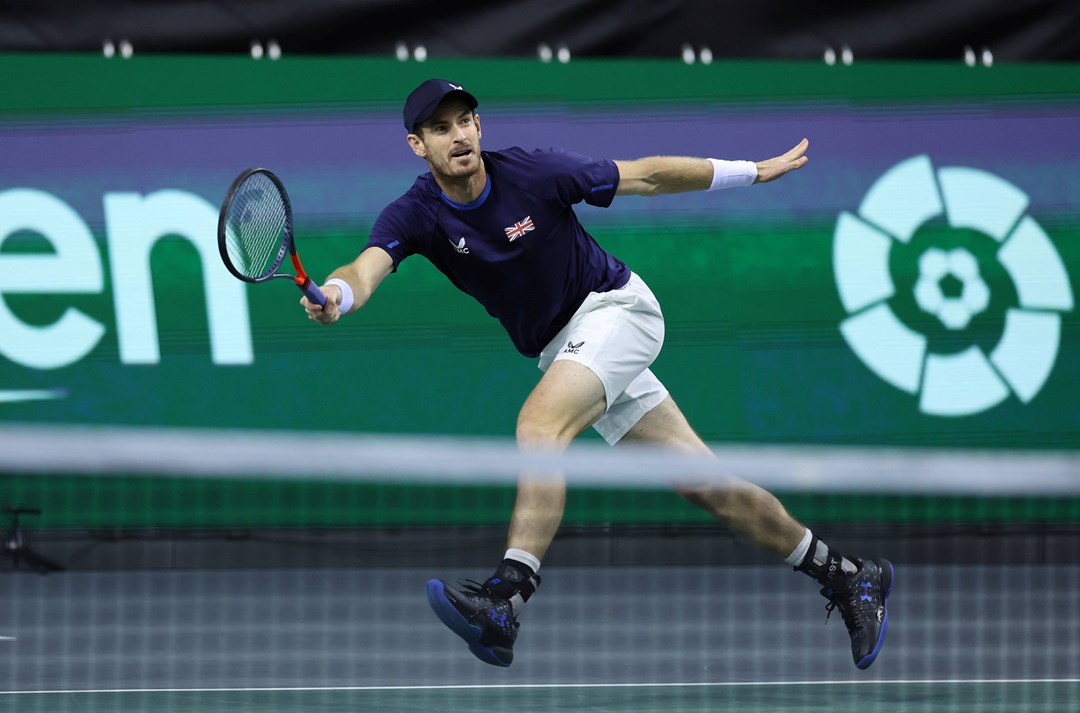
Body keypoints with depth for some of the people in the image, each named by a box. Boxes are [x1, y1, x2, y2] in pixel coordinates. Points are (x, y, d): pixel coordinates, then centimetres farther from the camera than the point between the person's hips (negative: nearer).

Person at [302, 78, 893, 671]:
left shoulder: (534, 173, -17)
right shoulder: (414, 215, -11)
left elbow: (645, 177, -5)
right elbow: (367, 267, -30)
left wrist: (751, 171, 1)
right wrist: (336, 296, -55)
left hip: (613, 306, -5)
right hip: (561, 349, 5)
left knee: (540, 422, -31)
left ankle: (503, 605, -44)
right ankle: (843, 576, 18)